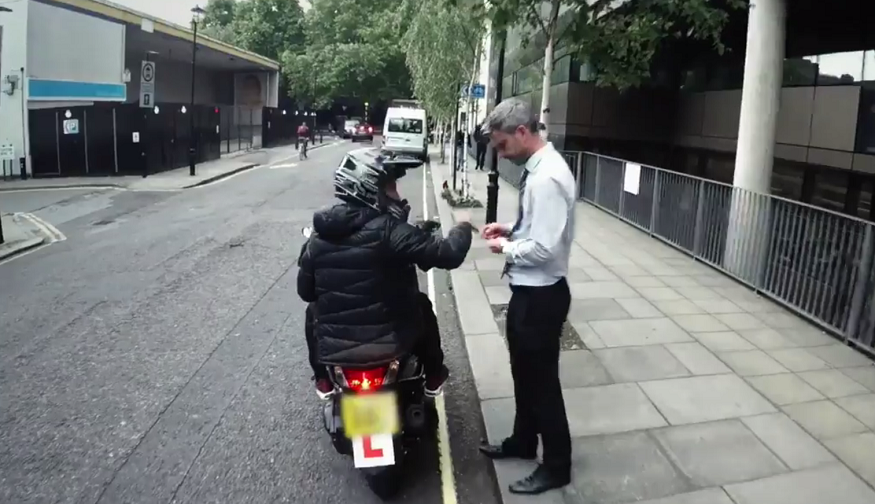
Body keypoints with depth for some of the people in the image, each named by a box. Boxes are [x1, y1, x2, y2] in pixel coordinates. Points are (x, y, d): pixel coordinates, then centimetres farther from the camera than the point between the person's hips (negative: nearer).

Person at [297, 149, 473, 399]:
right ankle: (433, 377, 39)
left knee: (314, 311, 35)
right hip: (386, 342, -3)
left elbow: (306, 291, 5)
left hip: (332, 347, 4)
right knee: (422, 305, 26)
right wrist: (462, 228, 2)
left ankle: (323, 381, 41)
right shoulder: (389, 230, -19)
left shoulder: (318, 236, -3)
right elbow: (449, 254, -20)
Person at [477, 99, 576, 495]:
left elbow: (544, 248, -28)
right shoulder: (538, 168, 6)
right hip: (528, 290, 10)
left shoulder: (546, 178, -25)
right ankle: (523, 442, 45)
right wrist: (510, 228, 4)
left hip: (540, 295, -10)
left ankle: (557, 466, 27)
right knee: (524, 371, 24)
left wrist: (505, 248, -13)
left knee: (542, 379, 7)